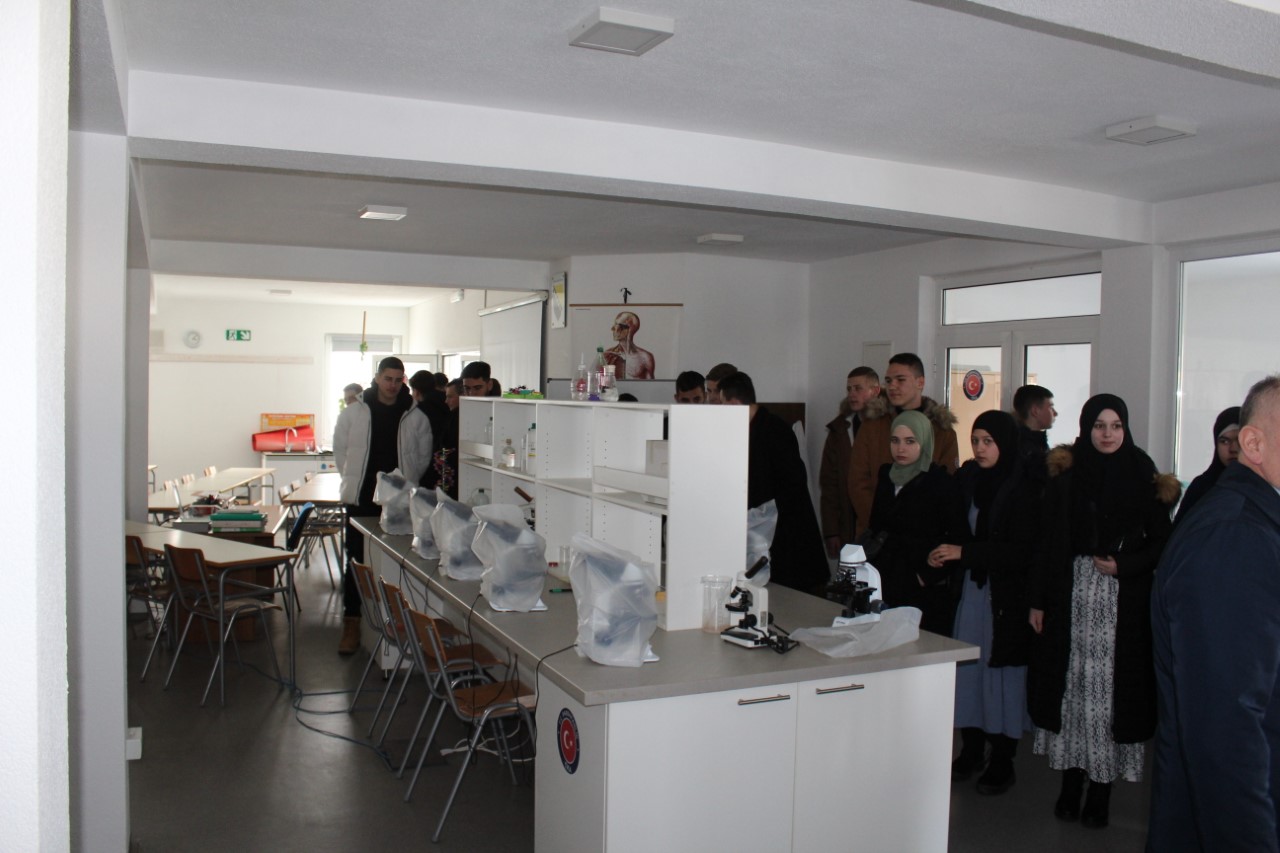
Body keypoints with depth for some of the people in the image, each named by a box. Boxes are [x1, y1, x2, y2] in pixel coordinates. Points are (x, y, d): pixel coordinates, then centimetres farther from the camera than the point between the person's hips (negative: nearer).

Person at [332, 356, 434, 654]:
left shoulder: (415, 417, 3)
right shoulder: (354, 412, 3)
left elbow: (423, 457, 9)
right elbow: (340, 450, 9)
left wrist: (406, 484, 0)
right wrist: (354, 480, 3)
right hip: (362, 499, 0)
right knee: (357, 561, 3)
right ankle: (352, 624, 11)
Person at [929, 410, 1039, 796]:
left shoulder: (1025, 488, -11)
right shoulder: (967, 479, 4)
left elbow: (1023, 550, -15)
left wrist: (964, 552, -18)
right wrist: (943, 556, -6)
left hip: (1007, 595, -4)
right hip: (971, 587, 4)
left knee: (1002, 672, 3)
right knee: (967, 668, 5)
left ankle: (1002, 762, 18)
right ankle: (971, 751, 21)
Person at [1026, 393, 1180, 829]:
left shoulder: (1143, 478, 2)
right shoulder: (1065, 477, 4)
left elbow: (1161, 541, 5)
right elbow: (1047, 543, 4)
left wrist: (1123, 565, -13)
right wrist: (1038, 601, 1)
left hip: (1122, 599, -1)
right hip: (1071, 594, 1)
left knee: (1111, 686, 0)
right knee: (1072, 684, 5)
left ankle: (1101, 788, 11)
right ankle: (1071, 783, 15)